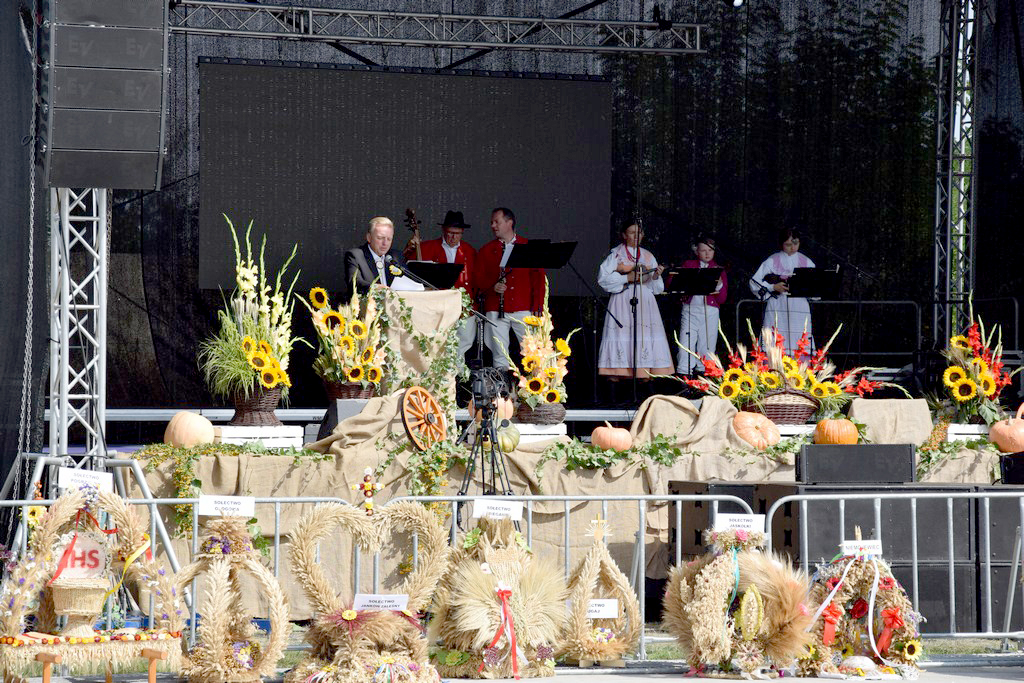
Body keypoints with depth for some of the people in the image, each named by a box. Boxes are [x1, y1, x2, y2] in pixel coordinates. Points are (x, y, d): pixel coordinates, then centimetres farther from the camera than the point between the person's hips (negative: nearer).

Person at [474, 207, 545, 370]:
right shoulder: (486, 251, 12)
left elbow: (538, 278, 8)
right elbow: (478, 279, 10)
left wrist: (537, 307, 0)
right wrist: (492, 287, -10)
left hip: (524, 308, -1)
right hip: (496, 311, 1)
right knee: (499, 354, -3)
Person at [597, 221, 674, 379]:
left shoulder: (647, 256, 16)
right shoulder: (616, 255, 5)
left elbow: (656, 288, 14)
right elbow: (602, 277, -6)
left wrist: (656, 276, -8)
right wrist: (626, 278, -12)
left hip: (645, 301, 4)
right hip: (623, 300, -4)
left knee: (645, 335, -5)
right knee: (622, 334, -11)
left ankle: (644, 374, -4)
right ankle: (617, 373, -11)